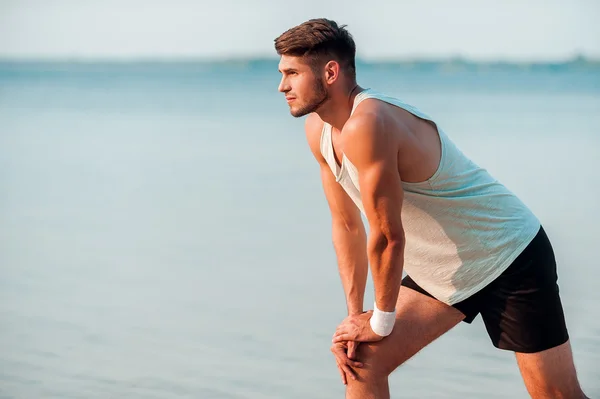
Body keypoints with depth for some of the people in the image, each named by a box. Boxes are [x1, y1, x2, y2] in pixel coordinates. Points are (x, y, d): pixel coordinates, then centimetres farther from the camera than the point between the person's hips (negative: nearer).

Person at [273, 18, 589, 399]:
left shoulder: (365, 125, -30)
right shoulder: (319, 130, -2)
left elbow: (388, 237, -25)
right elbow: (346, 225, 6)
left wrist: (381, 322, -13)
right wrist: (354, 314, 3)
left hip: (509, 260, -8)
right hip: (439, 273, 8)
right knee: (361, 363, -2)